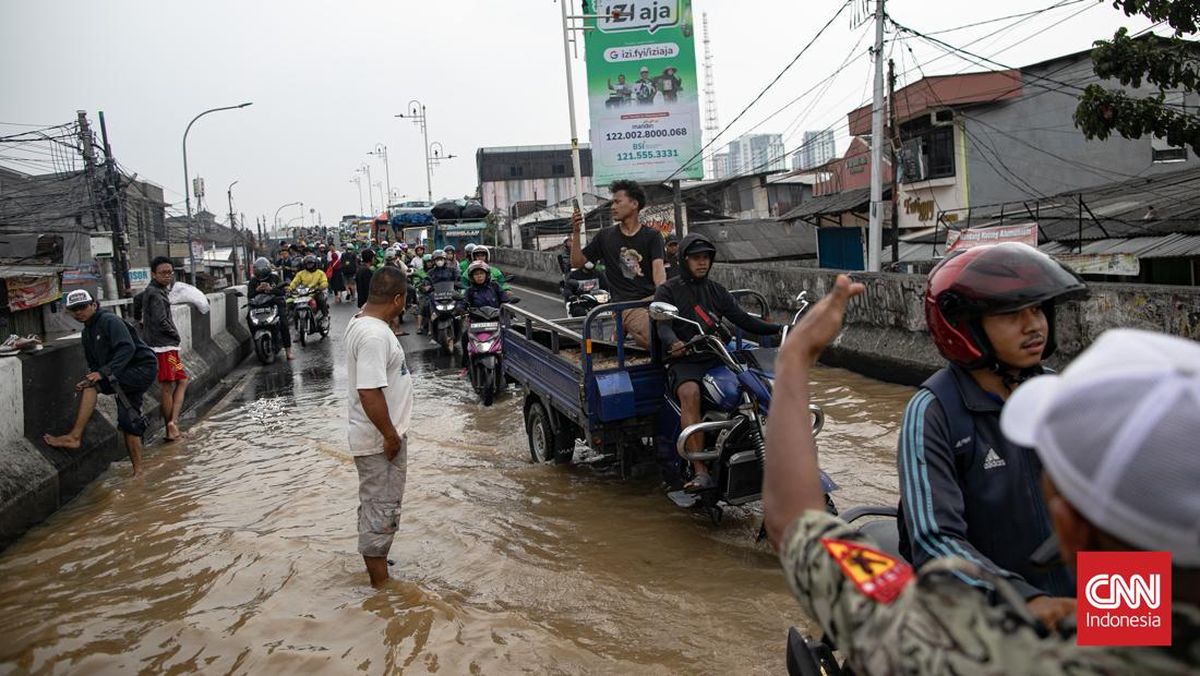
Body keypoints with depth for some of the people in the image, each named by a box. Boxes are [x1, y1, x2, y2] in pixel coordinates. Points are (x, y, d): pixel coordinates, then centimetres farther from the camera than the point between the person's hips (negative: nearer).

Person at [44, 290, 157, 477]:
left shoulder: (110, 321, -11)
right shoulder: (87, 333, 16)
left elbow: (127, 348, -25)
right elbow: (94, 365, 18)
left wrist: (103, 372, -32)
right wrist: (88, 381, -4)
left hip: (142, 369, -9)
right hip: (126, 376, 9)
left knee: (91, 384, -23)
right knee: (128, 422, 7)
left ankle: (75, 437, -21)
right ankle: (138, 472, 13)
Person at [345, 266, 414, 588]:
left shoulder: (361, 321, 5)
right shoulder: (374, 336, -27)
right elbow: (369, 393, -30)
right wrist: (391, 436, -23)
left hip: (377, 437, 10)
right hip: (381, 440, -10)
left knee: (376, 503, 22)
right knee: (382, 507, 2)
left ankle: (375, 560, 38)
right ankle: (380, 580, 14)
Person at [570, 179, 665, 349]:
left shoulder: (652, 236, 11)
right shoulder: (605, 236, 16)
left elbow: (658, 268, -4)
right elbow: (577, 262, 15)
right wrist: (576, 233, 1)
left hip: (651, 297, 2)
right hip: (625, 304, -2)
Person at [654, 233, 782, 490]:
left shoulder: (717, 291, 19)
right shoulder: (668, 291, 5)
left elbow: (742, 319, 12)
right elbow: (664, 327, -9)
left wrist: (776, 329, -3)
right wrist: (674, 344, -32)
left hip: (717, 358, 4)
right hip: (684, 362, -4)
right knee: (690, 393, -35)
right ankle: (700, 471, -40)